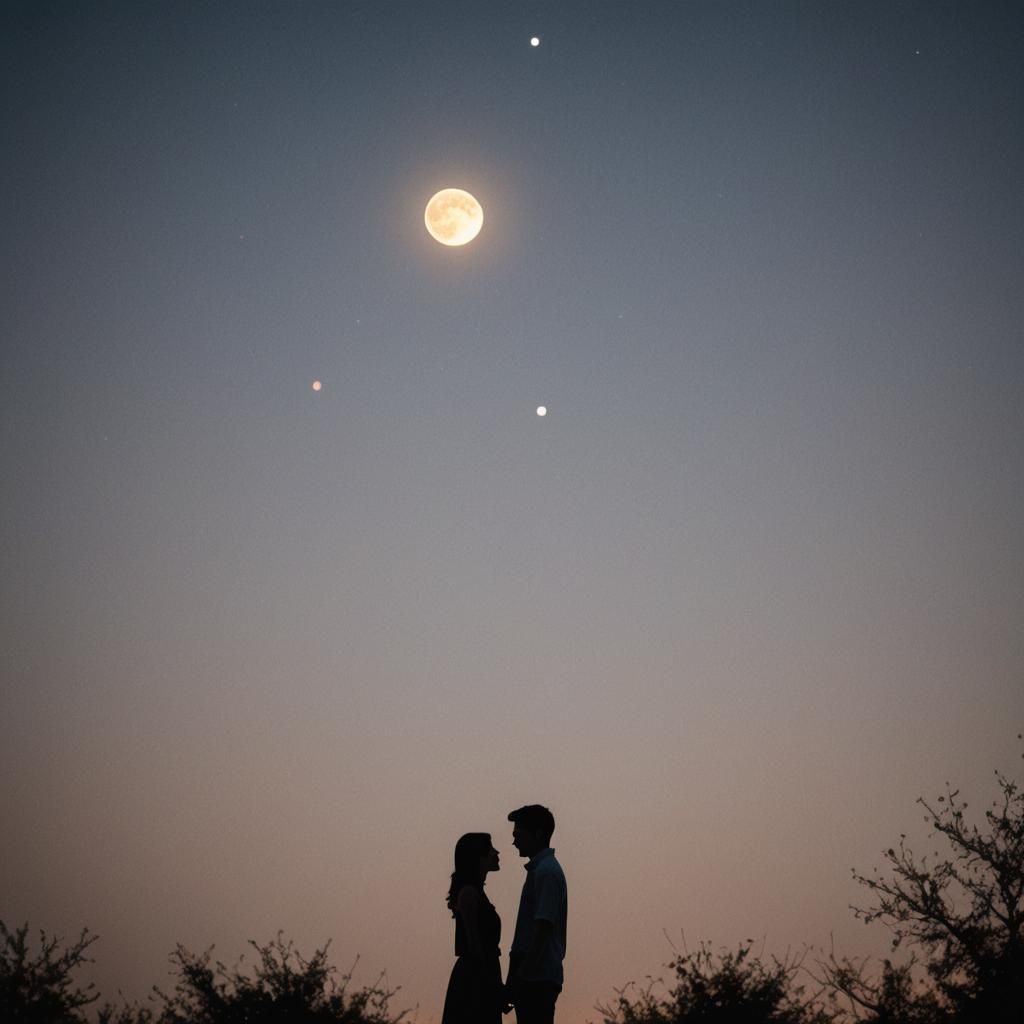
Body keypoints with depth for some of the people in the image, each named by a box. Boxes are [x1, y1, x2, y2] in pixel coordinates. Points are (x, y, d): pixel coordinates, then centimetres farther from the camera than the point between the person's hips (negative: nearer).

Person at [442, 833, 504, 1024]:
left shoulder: (475, 892, 17)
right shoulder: (469, 892, -11)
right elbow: (473, 941, -17)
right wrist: (490, 981, -18)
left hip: (480, 975, 9)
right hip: (475, 978, -9)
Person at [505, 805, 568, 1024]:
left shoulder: (546, 871, -13)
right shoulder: (540, 868, 18)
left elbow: (543, 928, -20)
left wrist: (522, 975, -21)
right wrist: (515, 980, 20)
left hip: (537, 979, -10)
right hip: (537, 976, 10)